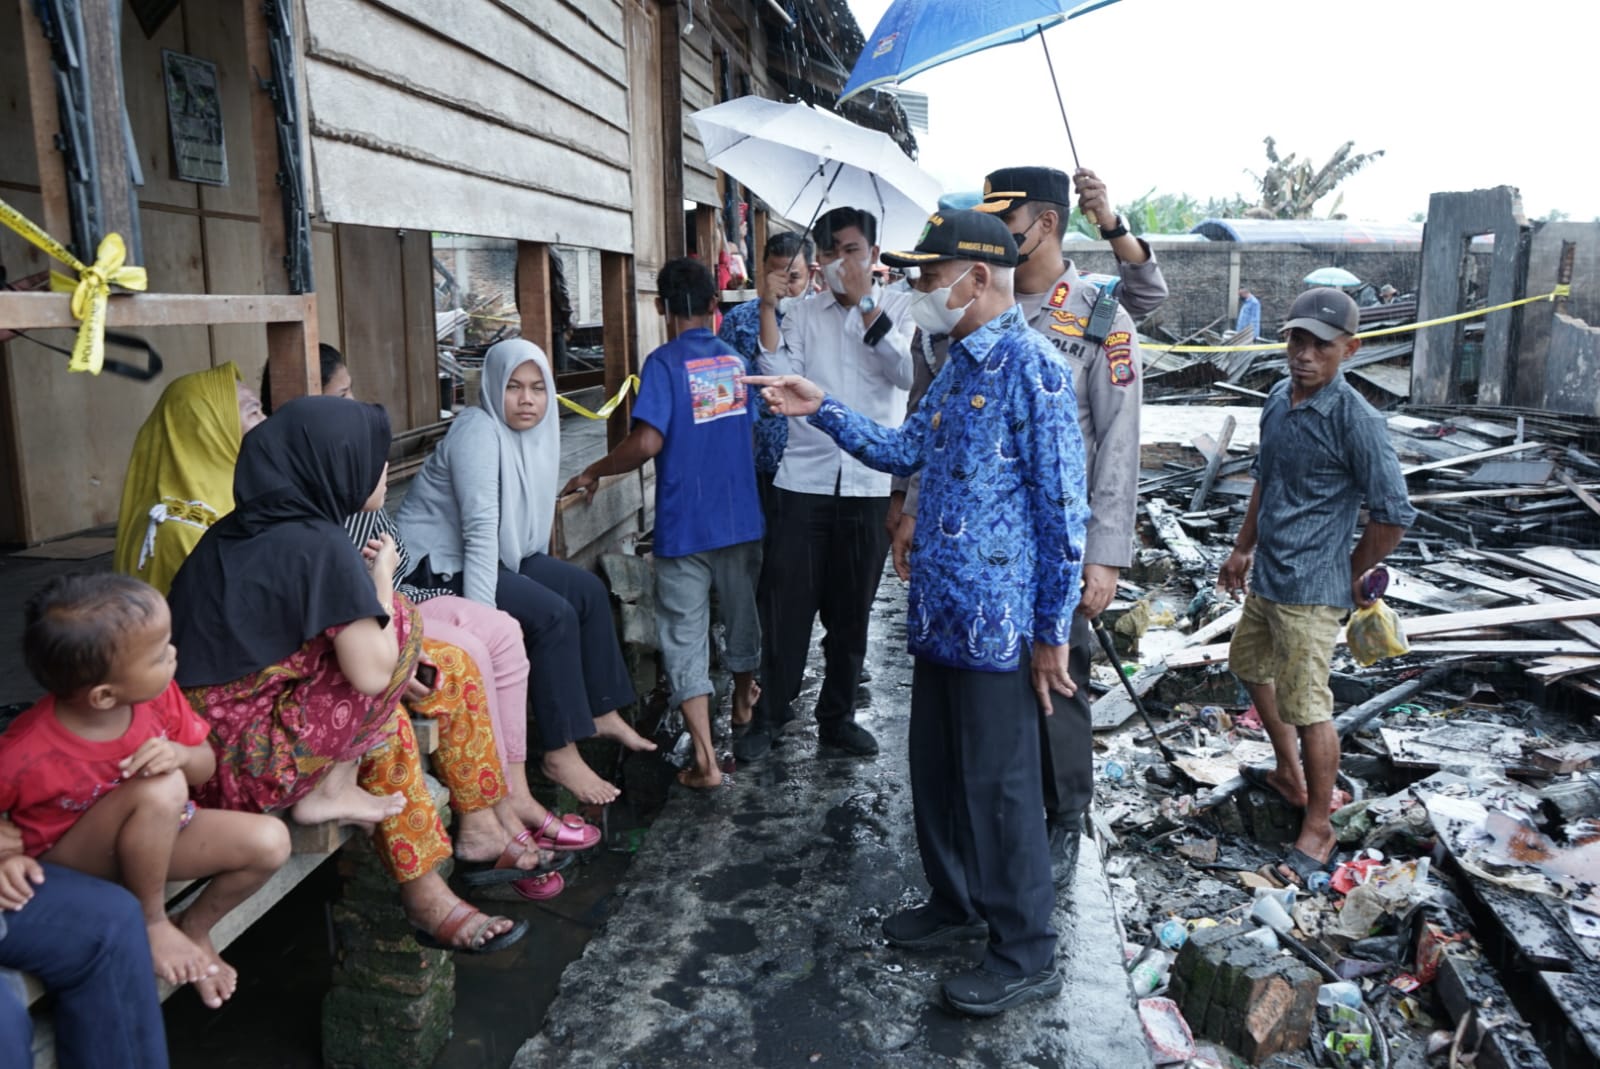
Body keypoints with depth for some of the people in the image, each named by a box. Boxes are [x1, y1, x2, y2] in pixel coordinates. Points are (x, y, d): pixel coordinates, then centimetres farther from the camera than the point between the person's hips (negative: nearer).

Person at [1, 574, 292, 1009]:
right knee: (159, 790, -35)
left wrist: (179, 755, -25)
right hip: (70, 862, -5)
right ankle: (151, 923, -10)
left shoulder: (159, 695, -17)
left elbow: (206, 765, -4)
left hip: (151, 836, 5)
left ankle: (196, 928, 14)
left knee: (269, 841, -15)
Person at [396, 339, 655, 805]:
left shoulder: (534, 430, 4)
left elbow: (526, 518, 11)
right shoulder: (478, 431, -22)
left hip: (492, 555, 9)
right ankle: (560, 752, -13)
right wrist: (479, 618, -32)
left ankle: (600, 711, 16)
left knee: (588, 590, 5)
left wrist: (542, 575, 7)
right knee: (554, 615, -21)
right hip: (439, 565, -9)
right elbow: (480, 528, -29)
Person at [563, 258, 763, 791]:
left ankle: (706, 761, -1)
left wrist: (593, 473, -10)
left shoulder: (665, 363, -12)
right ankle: (744, 702, 48)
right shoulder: (736, 360, 6)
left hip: (685, 526, -5)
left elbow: (647, 442, -23)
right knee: (741, 613, 24)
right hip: (741, 518, 5)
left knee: (685, 636, 2)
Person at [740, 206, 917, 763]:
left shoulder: (900, 307, 5)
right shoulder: (802, 316, 9)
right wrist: (767, 309, -9)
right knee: (786, 604, 1)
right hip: (803, 481, 1)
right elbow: (778, 382, -4)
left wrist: (865, 302, -15)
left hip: (868, 485, 0)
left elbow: (908, 373, -13)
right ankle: (769, 713, 16)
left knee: (851, 611, 10)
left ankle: (837, 717, 25)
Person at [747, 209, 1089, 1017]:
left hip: (998, 624, -9)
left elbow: (1063, 509, -17)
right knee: (936, 771, 19)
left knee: (998, 786, 2)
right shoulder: (960, 362, 12)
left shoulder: (1032, 367, -16)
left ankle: (1026, 956, 19)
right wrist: (821, 411, 13)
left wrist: (1052, 631, -15)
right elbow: (906, 451, 21)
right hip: (939, 614, 9)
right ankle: (955, 904, 38)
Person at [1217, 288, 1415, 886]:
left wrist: (1352, 574, -6)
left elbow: (1393, 514, -17)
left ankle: (1318, 830, 14)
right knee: (1249, 664, 25)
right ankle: (1289, 775, 45)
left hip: (1310, 589, -9)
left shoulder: (1355, 421, -19)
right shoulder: (1278, 401, 5)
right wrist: (1243, 550, 21)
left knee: (1306, 708, -3)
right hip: (1266, 577, 9)